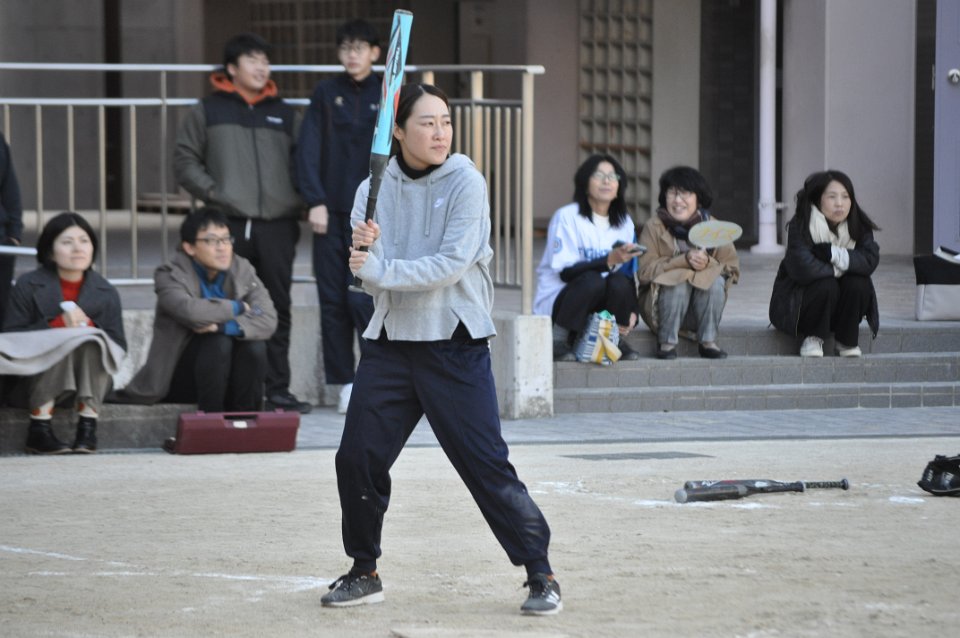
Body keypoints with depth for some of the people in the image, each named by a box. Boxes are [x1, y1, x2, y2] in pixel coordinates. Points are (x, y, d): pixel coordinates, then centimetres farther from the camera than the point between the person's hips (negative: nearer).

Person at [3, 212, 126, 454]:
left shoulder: (106, 293, 5)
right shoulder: (28, 286, -2)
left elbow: (119, 347, -1)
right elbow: (10, 338, -11)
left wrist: (89, 325, -19)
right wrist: (57, 325, -21)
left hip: (91, 379, 2)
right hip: (36, 381, -2)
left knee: (91, 341, -27)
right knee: (62, 345, -31)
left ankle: (87, 426, -34)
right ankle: (39, 430, -34)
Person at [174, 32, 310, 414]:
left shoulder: (284, 114, 16)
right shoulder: (209, 111, 8)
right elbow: (185, 159, 6)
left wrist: (298, 201, 3)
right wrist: (212, 191, -6)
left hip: (277, 225, 3)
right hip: (229, 225, -2)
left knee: (278, 309, 3)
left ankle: (278, 390, 7)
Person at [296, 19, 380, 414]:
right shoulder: (326, 94, 7)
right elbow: (309, 149, 2)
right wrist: (315, 201, -7)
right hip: (331, 210, 2)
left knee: (362, 297, -11)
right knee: (332, 300, 2)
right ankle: (344, 384, 8)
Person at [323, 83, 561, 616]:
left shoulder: (465, 183, -7)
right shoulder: (375, 190, 6)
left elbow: (453, 263, -16)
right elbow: (368, 272, 0)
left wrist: (381, 268, -21)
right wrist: (366, 250, -22)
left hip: (454, 344, -4)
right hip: (389, 341, 4)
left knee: (486, 464, -9)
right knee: (356, 459, 3)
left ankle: (540, 573, 1)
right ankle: (364, 572, 20)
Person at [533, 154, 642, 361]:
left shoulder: (625, 223, 7)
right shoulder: (567, 217, -10)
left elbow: (629, 274, 8)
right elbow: (566, 272, -18)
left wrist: (631, 311, -9)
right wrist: (610, 260, -31)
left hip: (598, 304, 4)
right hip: (557, 301, -4)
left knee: (619, 282, -27)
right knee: (592, 280, -35)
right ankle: (559, 340, -18)